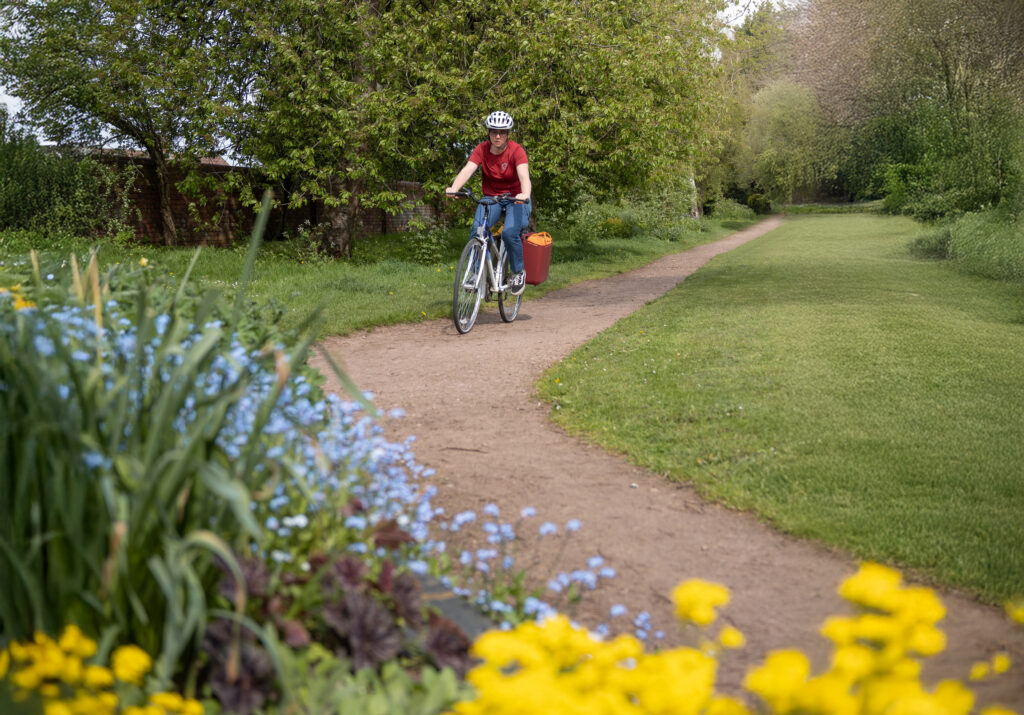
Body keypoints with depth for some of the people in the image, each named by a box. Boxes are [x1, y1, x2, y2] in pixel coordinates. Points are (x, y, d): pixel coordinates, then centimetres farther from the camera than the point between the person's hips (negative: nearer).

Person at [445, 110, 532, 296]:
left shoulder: (516, 151, -17)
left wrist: (525, 194, -55)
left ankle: (519, 272, 0)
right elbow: (467, 169, -24)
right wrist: (454, 187, -44)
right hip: (490, 197, 3)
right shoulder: (482, 149, -9)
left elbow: (524, 175, -33)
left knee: (509, 233, -27)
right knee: (476, 231, -23)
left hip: (515, 198, -3)